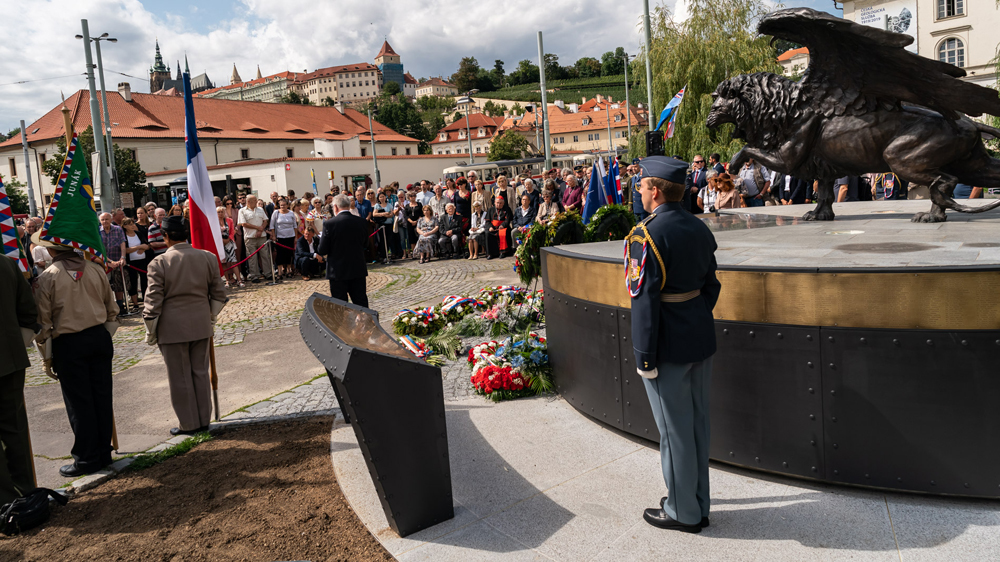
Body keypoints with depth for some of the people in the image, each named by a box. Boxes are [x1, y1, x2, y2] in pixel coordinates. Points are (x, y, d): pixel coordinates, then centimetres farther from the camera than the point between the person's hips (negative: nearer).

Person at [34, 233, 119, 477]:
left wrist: (46, 357, 3)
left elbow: (43, 321, -6)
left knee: (78, 402, 3)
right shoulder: (95, 269, 2)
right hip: (100, 338, 4)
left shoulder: (48, 277, -9)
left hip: (68, 344, -4)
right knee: (102, 396, 9)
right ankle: (103, 452, 18)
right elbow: (112, 310, 8)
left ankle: (87, 459, 11)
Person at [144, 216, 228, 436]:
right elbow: (219, 295, 5)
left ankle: (188, 424, 18)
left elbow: (153, 302, -11)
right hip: (202, 326, 4)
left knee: (180, 378, 8)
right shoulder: (208, 258, -1)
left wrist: (150, 333, 1)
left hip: (172, 328, -4)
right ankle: (204, 420, 23)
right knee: (200, 373, 15)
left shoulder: (159, 263, -12)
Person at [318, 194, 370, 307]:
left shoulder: (329, 224, -13)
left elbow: (322, 251, -11)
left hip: (338, 272, -3)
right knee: (361, 302, 12)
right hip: (358, 270, 3)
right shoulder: (361, 222, -2)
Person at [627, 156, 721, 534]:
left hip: (668, 346, -8)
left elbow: (644, 300, -20)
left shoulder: (646, 235, -19)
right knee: (698, 423, 18)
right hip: (700, 339, 8)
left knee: (675, 430, 5)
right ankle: (697, 503, 33)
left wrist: (645, 358, -15)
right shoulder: (700, 229, 6)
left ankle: (684, 513, 21)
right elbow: (710, 285, 12)